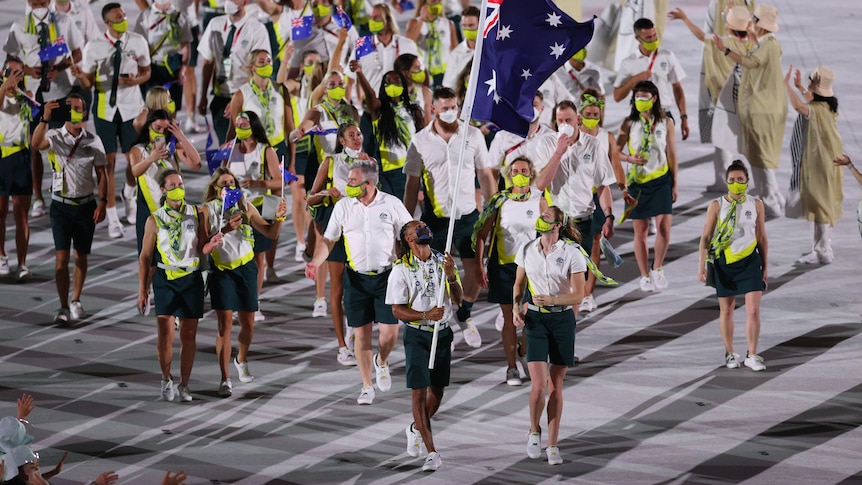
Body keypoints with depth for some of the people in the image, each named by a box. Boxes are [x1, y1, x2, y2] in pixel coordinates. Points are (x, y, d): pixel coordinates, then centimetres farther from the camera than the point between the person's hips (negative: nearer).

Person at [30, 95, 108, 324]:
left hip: (86, 205, 2)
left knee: (81, 256, 10)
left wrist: (102, 202, -5)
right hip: (61, 204, -2)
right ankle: (63, 307, -7)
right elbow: (36, 144, -26)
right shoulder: (55, 137, -4)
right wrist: (45, 118, -39)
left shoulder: (93, 141, 1)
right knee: (61, 256, -8)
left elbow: (101, 174, 4)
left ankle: (76, 301, 26)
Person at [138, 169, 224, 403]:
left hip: (191, 279, 2)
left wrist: (212, 243, -17)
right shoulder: (155, 220, -1)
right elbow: (145, 257, 3)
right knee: (166, 334, -11)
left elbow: (202, 249, 7)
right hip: (165, 279, -2)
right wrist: (142, 290, 1)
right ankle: (166, 379, 11)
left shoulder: (195, 214, 4)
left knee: (188, 335, 4)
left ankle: (184, 385, 15)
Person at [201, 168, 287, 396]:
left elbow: (271, 233, 0)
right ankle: (225, 379, -6)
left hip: (245, 268, 3)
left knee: (248, 324, 10)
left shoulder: (245, 207, 2)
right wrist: (225, 230, -26)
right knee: (225, 324, -9)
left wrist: (279, 218, -18)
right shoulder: (207, 210, -3)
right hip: (221, 271, -3)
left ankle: (241, 360, 41)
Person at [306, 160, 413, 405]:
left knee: (389, 332, -7)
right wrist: (315, 262, -10)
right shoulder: (343, 206, 1)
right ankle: (367, 387, 16)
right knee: (362, 332, 3)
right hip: (357, 278, 2)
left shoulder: (391, 204, -4)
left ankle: (381, 362, 27)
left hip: (386, 276, -2)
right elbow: (329, 240, 6)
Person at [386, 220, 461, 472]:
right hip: (417, 335, -4)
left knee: (437, 392, 12)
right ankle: (432, 453, -10)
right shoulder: (401, 269, -8)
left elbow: (458, 299, -1)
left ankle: (416, 429, 40)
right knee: (419, 392, -9)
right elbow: (397, 310, -10)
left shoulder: (443, 261, 3)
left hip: (443, 334, 4)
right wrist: (426, 315, -25)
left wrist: (451, 275, -19)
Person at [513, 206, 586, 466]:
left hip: (562, 320, -1)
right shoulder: (527, 250, 2)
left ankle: (552, 445, 13)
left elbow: (578, 295, -8)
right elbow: (519, 284, 16)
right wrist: (516, 308, -1)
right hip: (534, 320, 1)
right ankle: (534, 431, 16)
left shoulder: (572, 254, -8)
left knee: (556, 386, 4)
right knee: (539, 385, -11)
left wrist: (551, 300, -23)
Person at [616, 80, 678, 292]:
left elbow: (672, 154, 6)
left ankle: (657, 269, 11)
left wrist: (675, 183, 5)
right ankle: (645, 276, 16)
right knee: (640, 231, 3)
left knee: (664, 226, -11)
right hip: (638, 181, 0)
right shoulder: (629, 124, 0)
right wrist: (629, 158, -18)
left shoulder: (666, 123, 2)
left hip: (661, 179, 0)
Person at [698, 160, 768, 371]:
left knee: (753, 310, -9)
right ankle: (730, 354, 25)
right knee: (726, 310, 10)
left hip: (750, 261, 0)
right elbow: (706, 237, -1)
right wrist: (701, 265, -8)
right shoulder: (716, 206, -3)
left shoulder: (756, 205, 2)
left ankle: (752, 356, -1)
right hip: (724, 263, 0)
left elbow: (762, 239, 9)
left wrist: (764, 267, 10)